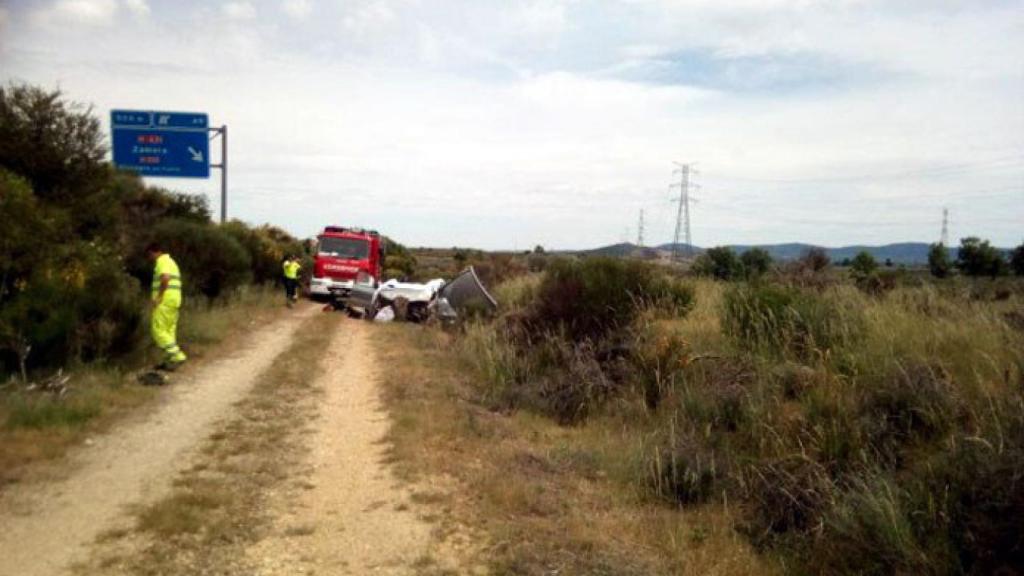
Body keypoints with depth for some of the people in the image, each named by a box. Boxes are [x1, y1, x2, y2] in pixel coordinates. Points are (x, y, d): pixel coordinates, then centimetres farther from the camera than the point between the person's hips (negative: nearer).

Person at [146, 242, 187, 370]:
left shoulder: (162, 261, -8)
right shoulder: (170, 261, 24)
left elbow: (165, 278, -25)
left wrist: (158, 297, -22)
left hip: (165, 300, -10)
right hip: (174, 301, 10)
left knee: (158, 330, -8)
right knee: (169, 331, 11)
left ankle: (177, 356, -16)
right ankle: (169, 361, 12)